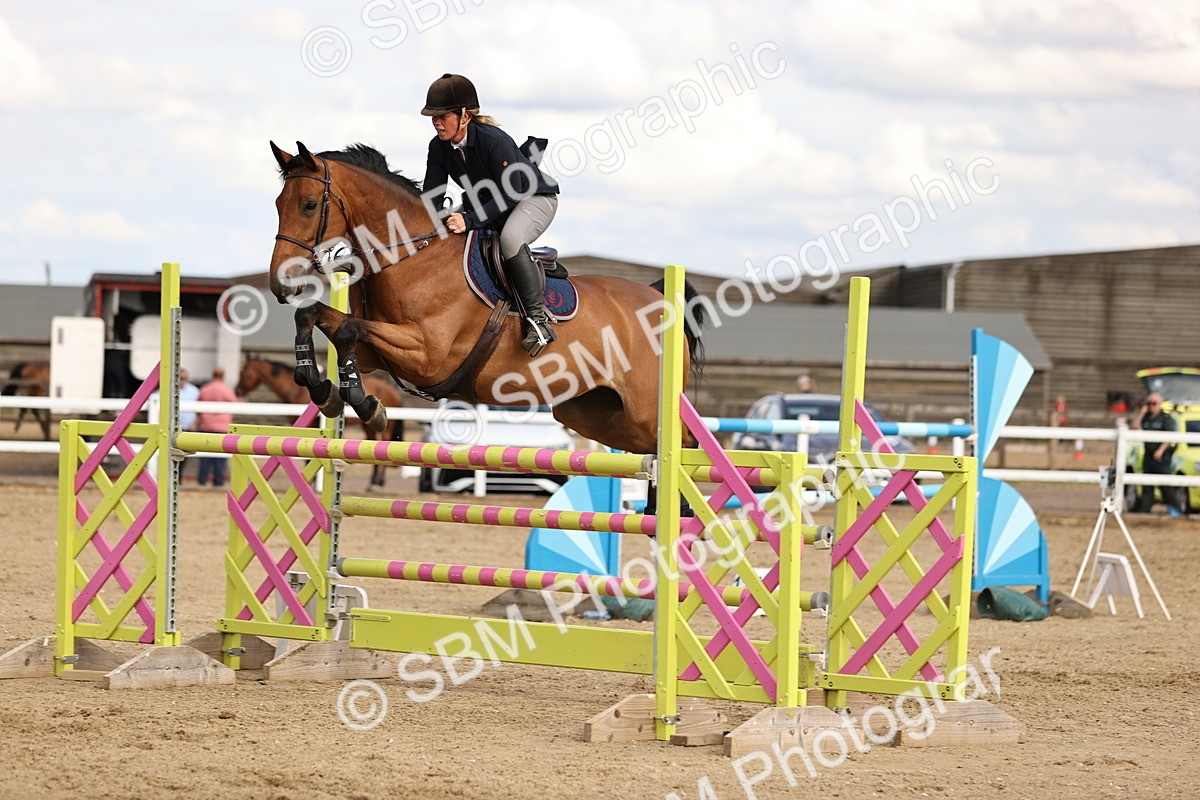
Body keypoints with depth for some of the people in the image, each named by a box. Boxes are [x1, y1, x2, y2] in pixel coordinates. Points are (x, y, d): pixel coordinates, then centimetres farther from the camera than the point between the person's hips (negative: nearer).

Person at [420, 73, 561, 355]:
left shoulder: (495, 141, -31)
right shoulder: (439, 147, -10)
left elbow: (510, 194, -32)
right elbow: (433, 197, -5)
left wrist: (470, 220, -40)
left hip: (536, 199, -8)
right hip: (488, 203, 8)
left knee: (510, 237, -38)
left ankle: (538, 318, -33)